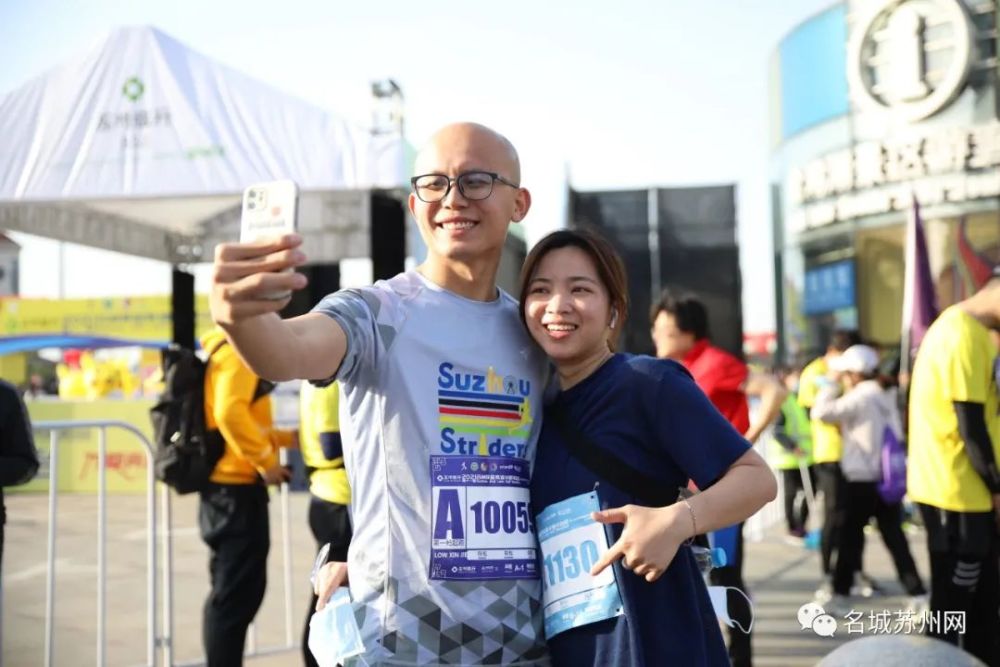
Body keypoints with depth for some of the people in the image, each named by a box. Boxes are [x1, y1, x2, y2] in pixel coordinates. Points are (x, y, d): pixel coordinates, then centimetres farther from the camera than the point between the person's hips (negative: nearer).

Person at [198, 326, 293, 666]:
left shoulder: (232, 350, 17)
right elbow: (230, 412, -27)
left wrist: (289, 437, 14)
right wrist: (266, 461, -20)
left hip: (231, 486, 10)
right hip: (236, 486, -10)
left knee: (232, 590, 16)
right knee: (237, 592, -5)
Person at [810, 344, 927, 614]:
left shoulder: (858, 398, -12)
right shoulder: (887, 396, 11)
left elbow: (821, 412, -18)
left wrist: (832, 383, -6)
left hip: (861, 481, -6)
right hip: (888, 478, 7)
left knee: (850, 538, 3)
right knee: (895, 538, 9)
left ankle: (840, 596, 9)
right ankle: (918, 594, 5)